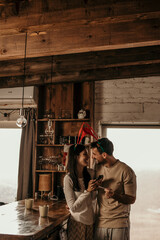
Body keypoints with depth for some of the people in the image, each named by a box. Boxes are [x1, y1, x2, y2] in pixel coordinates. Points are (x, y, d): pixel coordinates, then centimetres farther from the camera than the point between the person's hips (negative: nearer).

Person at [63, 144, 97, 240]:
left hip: (91, 221, 5)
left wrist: (95, 188, -7)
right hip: (78, 222, -5)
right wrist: (87, 191, -22)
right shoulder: (69, 178, -16)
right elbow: (73, 207, -16)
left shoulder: (90, 175, 0)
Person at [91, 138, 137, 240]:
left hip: (120, 224, -4)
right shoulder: (98, 167, 5)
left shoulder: (126, 171, -13)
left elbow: (132, 199, -9)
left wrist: (114, 195, -26)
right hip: (100, 222, 4)